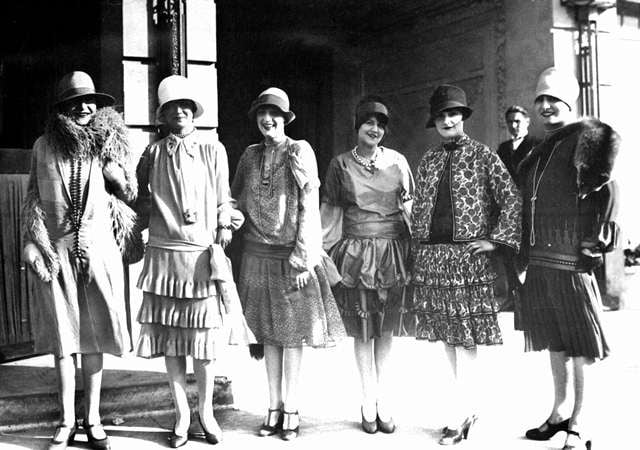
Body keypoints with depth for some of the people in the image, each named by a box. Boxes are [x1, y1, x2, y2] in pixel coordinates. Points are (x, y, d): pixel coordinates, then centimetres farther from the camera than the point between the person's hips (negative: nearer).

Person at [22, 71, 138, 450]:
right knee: (63, 337, 2)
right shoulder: (45, 146, 7)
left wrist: (108, 162, -4)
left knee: (94, 335, 4)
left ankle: (93, 420, 14)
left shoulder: (107, 143, 7)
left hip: (99, 249, 0)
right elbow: (33, 200, 10)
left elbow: (130, 193, 7)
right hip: (57, 248, 0)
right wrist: (32, 243, 2)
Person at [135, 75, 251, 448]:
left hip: (204, 252, -1)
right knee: (169, 335, 4)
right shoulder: (154, 153, 7)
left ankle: (206, 411, 18)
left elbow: (223, 199, 8)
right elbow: (141, 198, 17)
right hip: (164, 253, 1)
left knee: (205, 333, 2)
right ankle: (182, 415, 16)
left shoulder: (213, 150, 6)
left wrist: (223, 229, 3)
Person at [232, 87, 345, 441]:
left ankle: (291, 410, 12)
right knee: (269, 332, 9)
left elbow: (308, 207, -8)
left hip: (292, 255, -4)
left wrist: (302, 257, -12)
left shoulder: (300, 151, -4)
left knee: (293, 332, 2)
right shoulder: (250, 156, 8)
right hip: (259, 254, 4)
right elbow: (236, 200, 13)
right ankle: (275, 407, 18)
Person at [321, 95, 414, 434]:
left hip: (393, 252, 1)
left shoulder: (397, 161, 6)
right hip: (355, 251, -1)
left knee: (386, 329, 5)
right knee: (362, 330, 3)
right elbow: (331, 210, 7)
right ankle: (369, 403, 15)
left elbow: (410, 207, 9)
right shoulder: (340, 164, 5)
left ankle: (382, 401, 16)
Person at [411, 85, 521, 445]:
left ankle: (458, 418, 1)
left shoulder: (483, 156, -1)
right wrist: (417, 250, 12)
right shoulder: (429, 160, 12)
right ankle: (469, 406, 23)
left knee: (467, 338, -4)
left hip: (468, 257, -5)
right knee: (447, 335, 9)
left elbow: (513, 199, -4)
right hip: (431, 258, 5)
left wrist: (495, 239, -9)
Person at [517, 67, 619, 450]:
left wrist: (593, 244, -15)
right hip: (539, 258, 8)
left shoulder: (590, 137, -5)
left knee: (581, 344, 1)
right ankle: (559, 413, 28)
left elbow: (606, 192, -11)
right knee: (554, 340, 15)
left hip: (571, 259, -7)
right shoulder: (541, 148, 17)